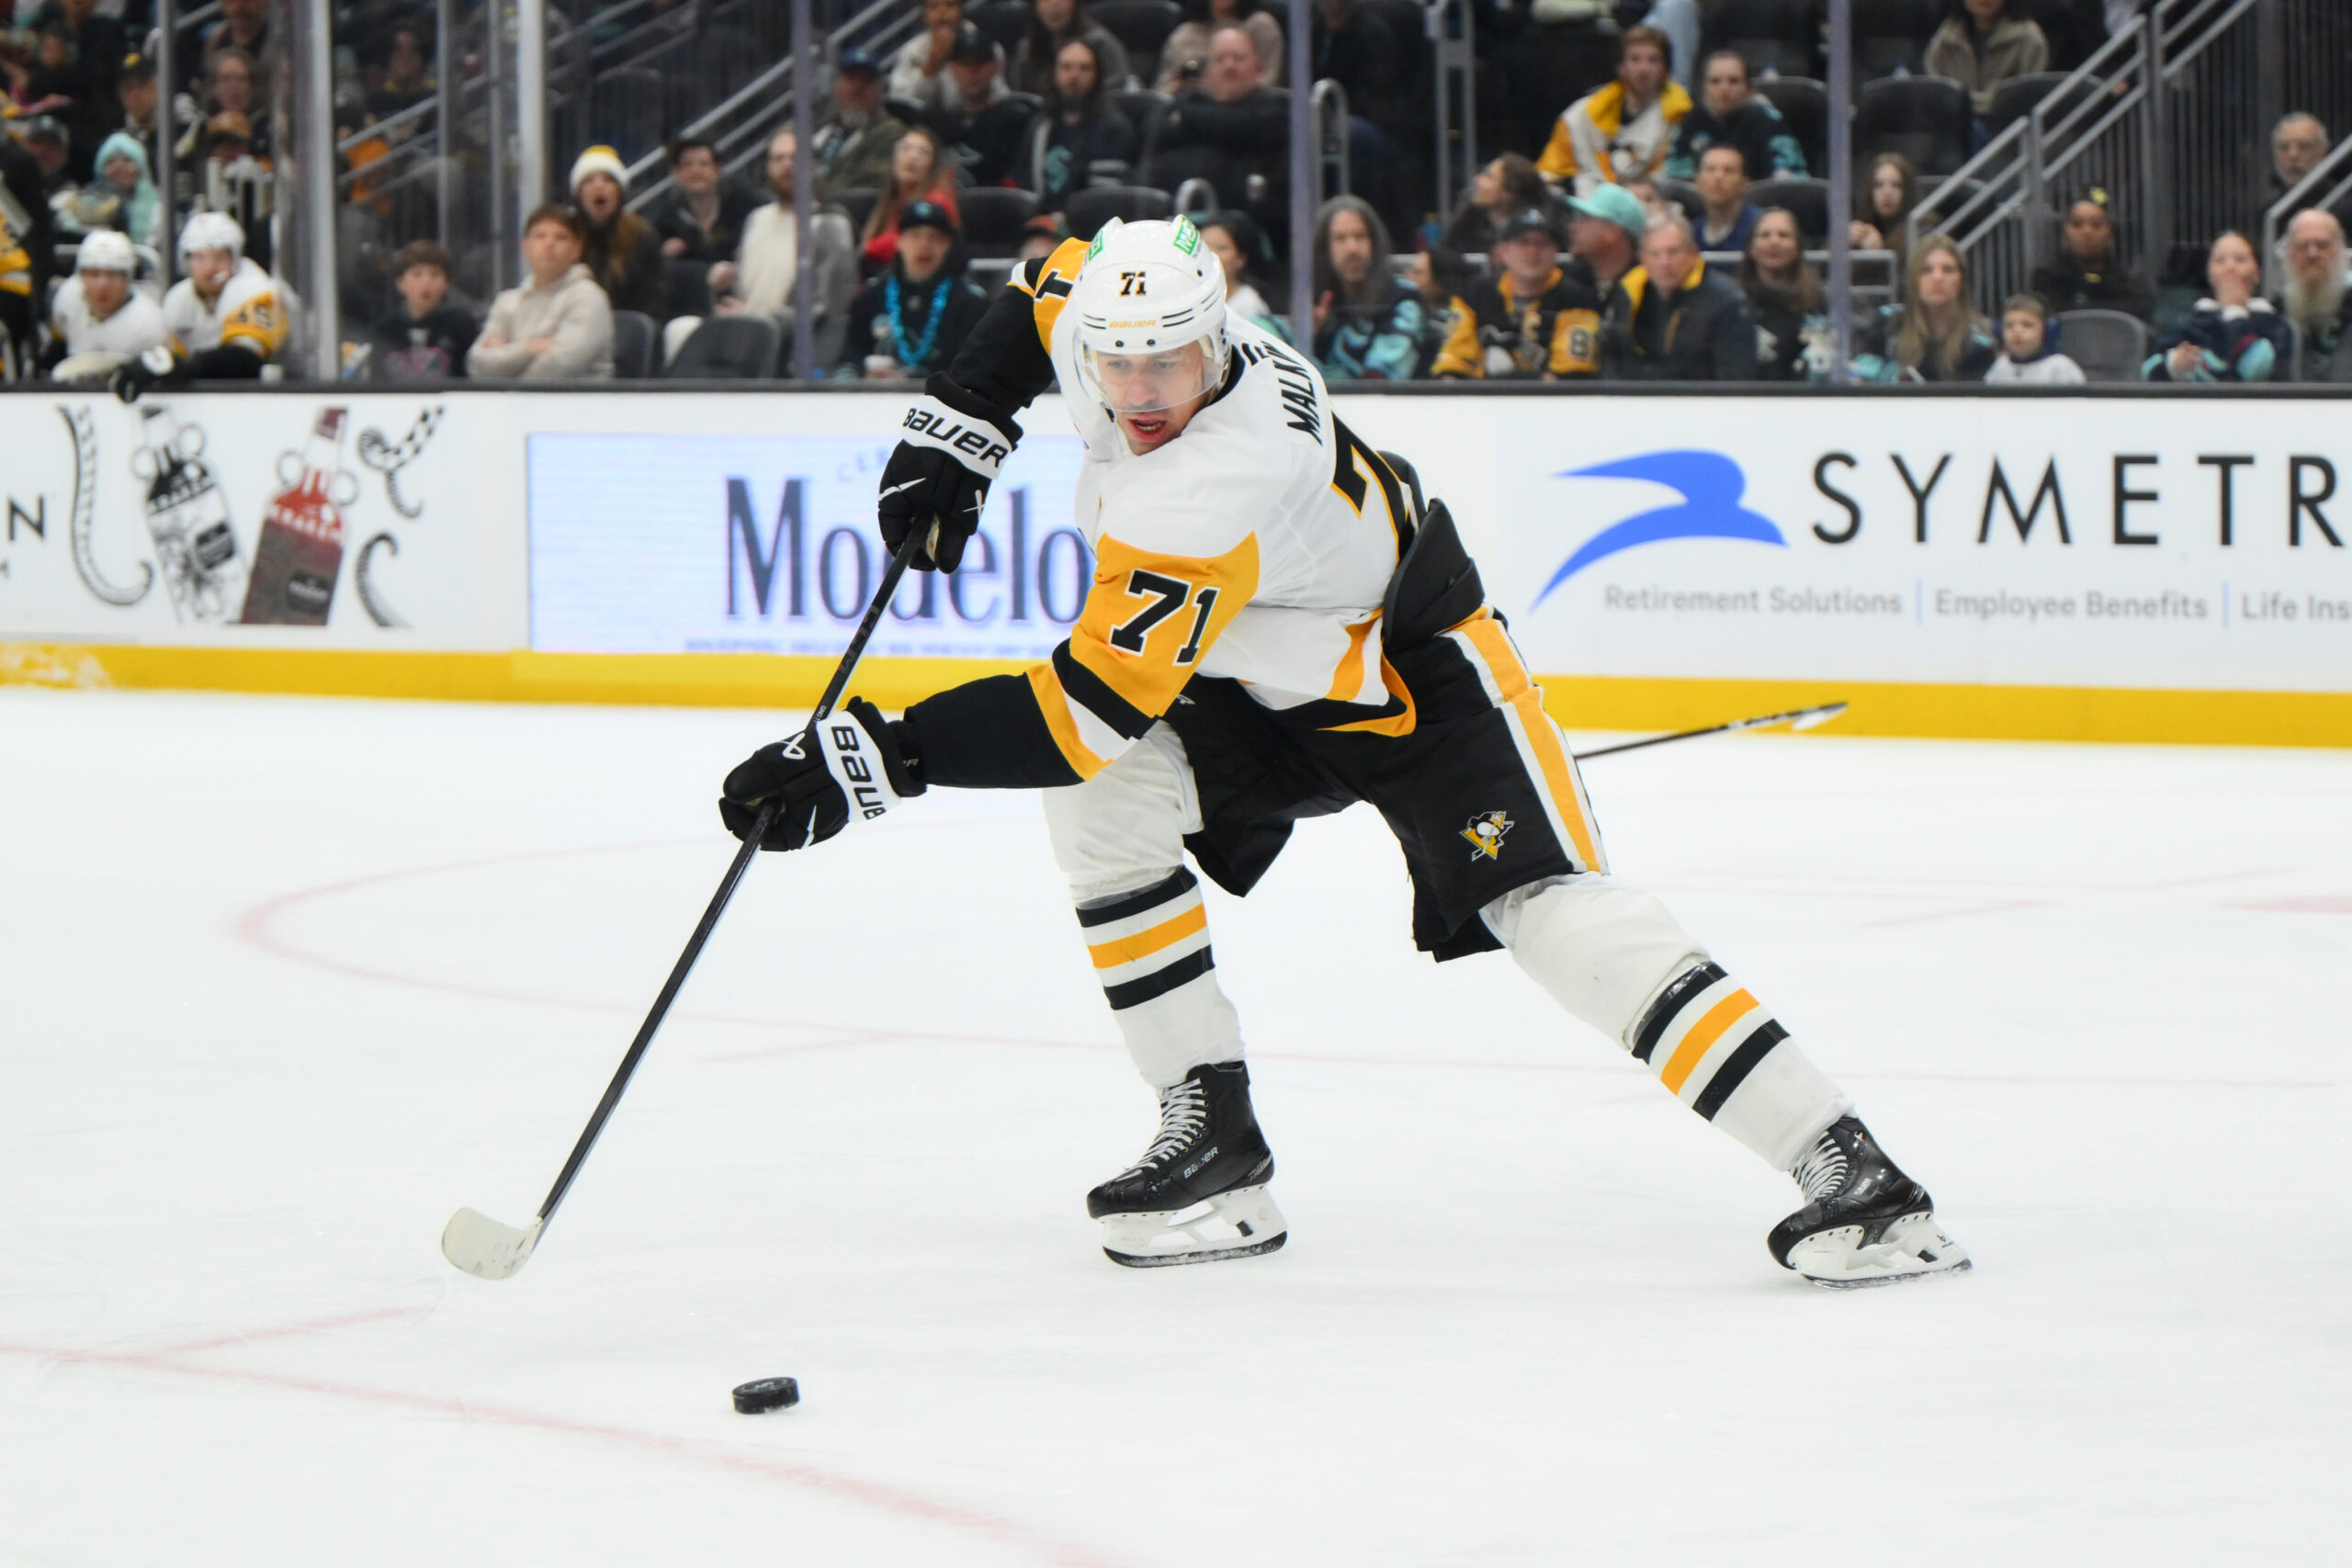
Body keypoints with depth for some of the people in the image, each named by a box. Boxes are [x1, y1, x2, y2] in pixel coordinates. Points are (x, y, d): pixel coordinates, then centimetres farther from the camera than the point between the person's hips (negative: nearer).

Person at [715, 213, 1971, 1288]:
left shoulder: (1210, 494, -39)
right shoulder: (1098, 312, -15)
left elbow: (1088, 708, -42)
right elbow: (1048, 285, 12)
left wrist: (870, 758, -45)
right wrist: (957, 428, -1)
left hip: (1416, 685, -9)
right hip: (1262, 685, 9)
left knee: (1553, 910, -24)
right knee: (1097, 806, -10)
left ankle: (1842, 1168, -25)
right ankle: (1214, 1142, -3)